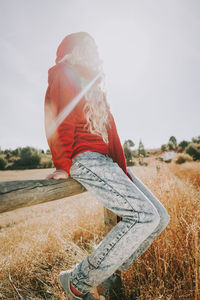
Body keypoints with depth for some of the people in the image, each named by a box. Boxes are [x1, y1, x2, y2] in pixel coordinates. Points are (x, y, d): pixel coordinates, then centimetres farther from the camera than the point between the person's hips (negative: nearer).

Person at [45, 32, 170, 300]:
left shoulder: (95, 85, 30)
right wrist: (63, 165, -14)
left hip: (108, 162, 9)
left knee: (160, 217, 3)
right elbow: (57, 117, -7)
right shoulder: (64, 74, 7)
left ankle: (112, 273, 12)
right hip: (84, 159, -8)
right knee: (144, 216, -23)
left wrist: (122, 167, 15)